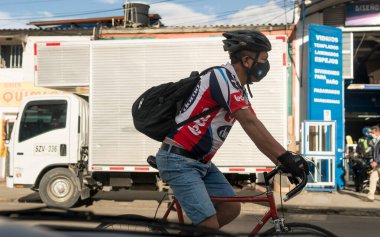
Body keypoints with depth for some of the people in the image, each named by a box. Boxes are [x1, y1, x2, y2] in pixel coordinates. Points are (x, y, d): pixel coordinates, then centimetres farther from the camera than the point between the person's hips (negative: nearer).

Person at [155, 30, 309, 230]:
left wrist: (283, 163, 1)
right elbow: (251, 124, -25)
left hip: (201, 162, 10)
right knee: (211, 226, -13)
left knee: (231, 208, 10)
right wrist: (286, 156, -27)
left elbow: (256, 130, 9)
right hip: (179, 160, -10)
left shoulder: (238, 89, 12)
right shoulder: (221, 77, -18)